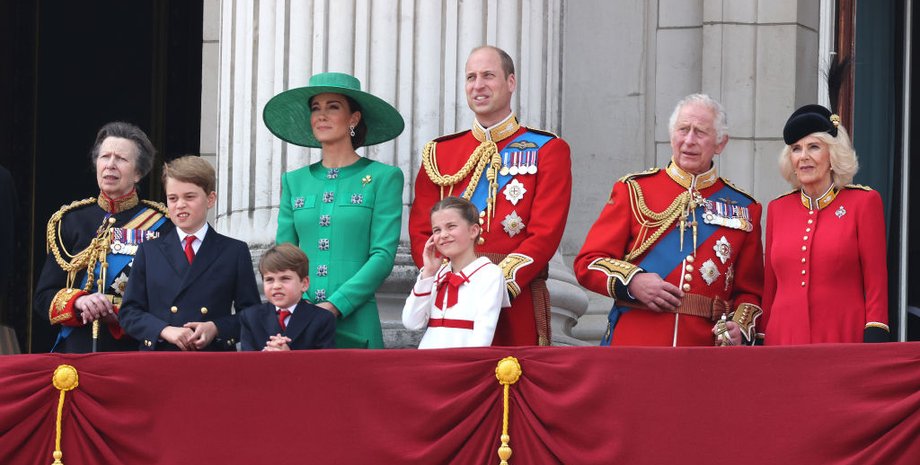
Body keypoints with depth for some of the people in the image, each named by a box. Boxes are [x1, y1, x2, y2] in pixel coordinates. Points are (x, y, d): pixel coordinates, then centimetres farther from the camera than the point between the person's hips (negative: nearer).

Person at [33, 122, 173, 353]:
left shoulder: (160, 225, 3)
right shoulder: (70, 221, 10)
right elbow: (43, 297, 7)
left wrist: (118, 315, -16)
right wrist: (78, 302, -13)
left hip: (137, 351, -2)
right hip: (77, 349, 2)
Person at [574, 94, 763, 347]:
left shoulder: (743, 209, 11)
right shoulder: (633, 190, 7)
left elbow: (750, 290, 13)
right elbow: (588, 263, 4)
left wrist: (740, 326, -8)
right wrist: (632, 282, -14)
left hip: (705, 346, 1)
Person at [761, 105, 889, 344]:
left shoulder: (864, 202, 1)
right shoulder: (777, 208, 11)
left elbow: (876, 284, -2)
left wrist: (875, 342, -10)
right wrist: (761, 343, 12)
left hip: (844, 340, -3)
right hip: (783, 341, 3)